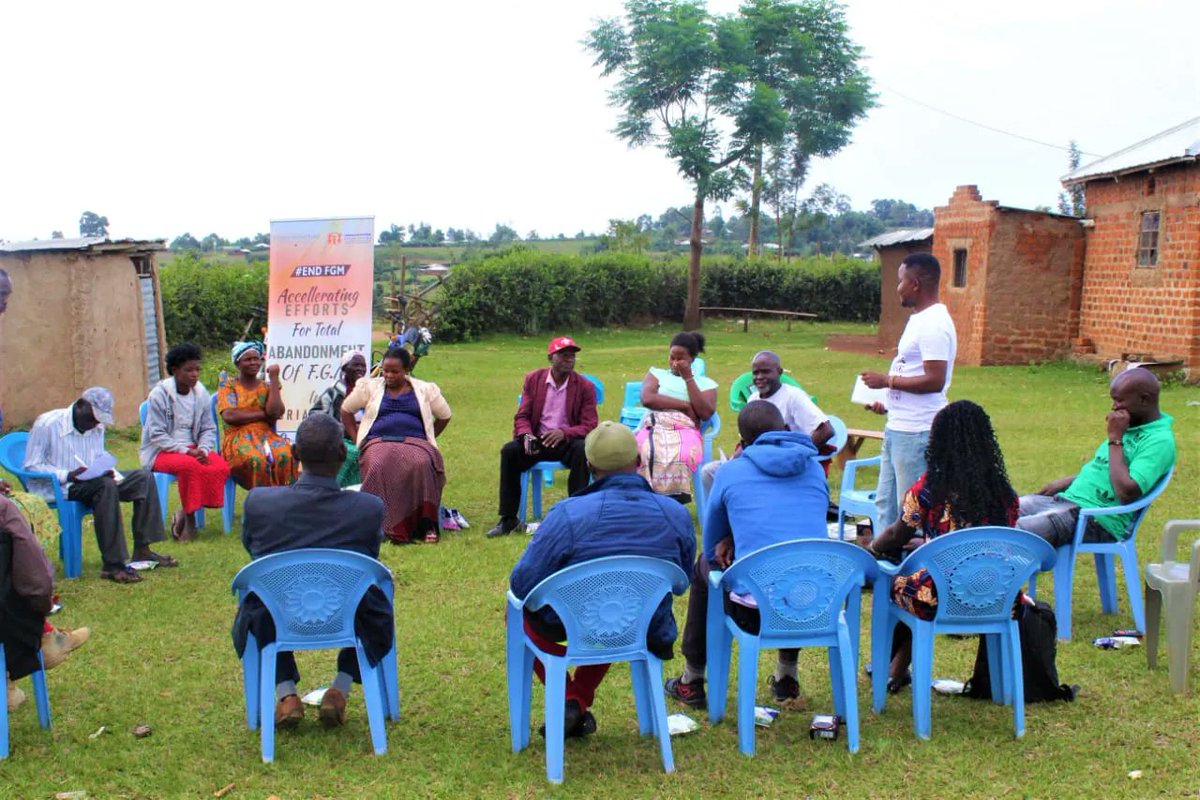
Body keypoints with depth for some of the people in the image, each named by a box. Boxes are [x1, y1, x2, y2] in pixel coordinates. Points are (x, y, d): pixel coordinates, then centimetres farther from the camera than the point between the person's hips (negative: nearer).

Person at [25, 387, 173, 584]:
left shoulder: (97, 428, 13)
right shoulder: (47, 424, -10)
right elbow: (31, 466, -13)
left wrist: (108, 471, -6)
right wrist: (68, 475, -26)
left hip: (92, 482, 8)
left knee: (144, 477, -7)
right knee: (105, 486, -35)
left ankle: (142, 550, -9)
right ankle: (112, 565, -37)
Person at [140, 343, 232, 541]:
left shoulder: (200, 393, 5)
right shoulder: (159, 394, -10)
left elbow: (208, 428, 8)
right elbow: (157, 435, -12)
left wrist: (202, 449, -13)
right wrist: (186, 451, -22)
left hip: (193, 449, 5)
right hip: (161, 451, -5)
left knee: (221, 467, -25)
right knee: (190, 465, -36)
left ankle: (185, 512, -9)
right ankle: (189, 516, -16)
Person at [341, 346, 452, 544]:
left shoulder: (425, 390, 15)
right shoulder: (370, 387, 15)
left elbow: (444, 416, 23)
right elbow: (346, 410, 21)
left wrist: (429, 439, 12)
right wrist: (356, 438, 10)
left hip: (415, 441, 0)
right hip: (378, 441, 0)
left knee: (422, 464, -37)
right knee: (379, 466, -38)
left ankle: (426, 525, -33)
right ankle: (383, 526, -38)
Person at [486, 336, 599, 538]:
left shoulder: (585, 386, -2)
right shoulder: (533, 379, 4)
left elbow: (589, 425, -6)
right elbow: (521, 417, 5)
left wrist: (563, 433, -27)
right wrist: (526, 435, -20)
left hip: (567, 441, -2)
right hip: (536, 440, 2)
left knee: (583, 450, -35)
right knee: (509, 450, -26)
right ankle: (508, 519, -17)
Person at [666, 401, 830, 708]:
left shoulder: (731, 472, 4)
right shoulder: (815, 468, 12)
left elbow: (712, 549, 15)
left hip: (754, 613, -3)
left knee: (704, 565, 29)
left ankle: (691, 682, 35)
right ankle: (787, 676, 43)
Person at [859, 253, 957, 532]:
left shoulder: (934, 324, -18)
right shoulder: (919, 319, 15)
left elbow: (934, 381, -25)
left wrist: (887, 380, -16)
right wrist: (889, 403, 14)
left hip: (916, 432, -11)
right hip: (897, 428, 11)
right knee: (885, 502, 18)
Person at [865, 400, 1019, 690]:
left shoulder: (929, 487, -11)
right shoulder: (1004, 492, 1)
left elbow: (897, 536, 3)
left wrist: (872, 547, 26)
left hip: (942, 600, -5)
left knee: (895, 579, 25)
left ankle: (894, 669, 33)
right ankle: (897, 669, 37)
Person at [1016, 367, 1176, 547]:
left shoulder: (1159, 441, -15)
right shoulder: (1131, 426, 13)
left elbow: (1127, 493, -26)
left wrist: (1115, 438, -19)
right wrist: (1064, 483, 16)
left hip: (1096, 519, -10)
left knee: (1020, 533, -26)